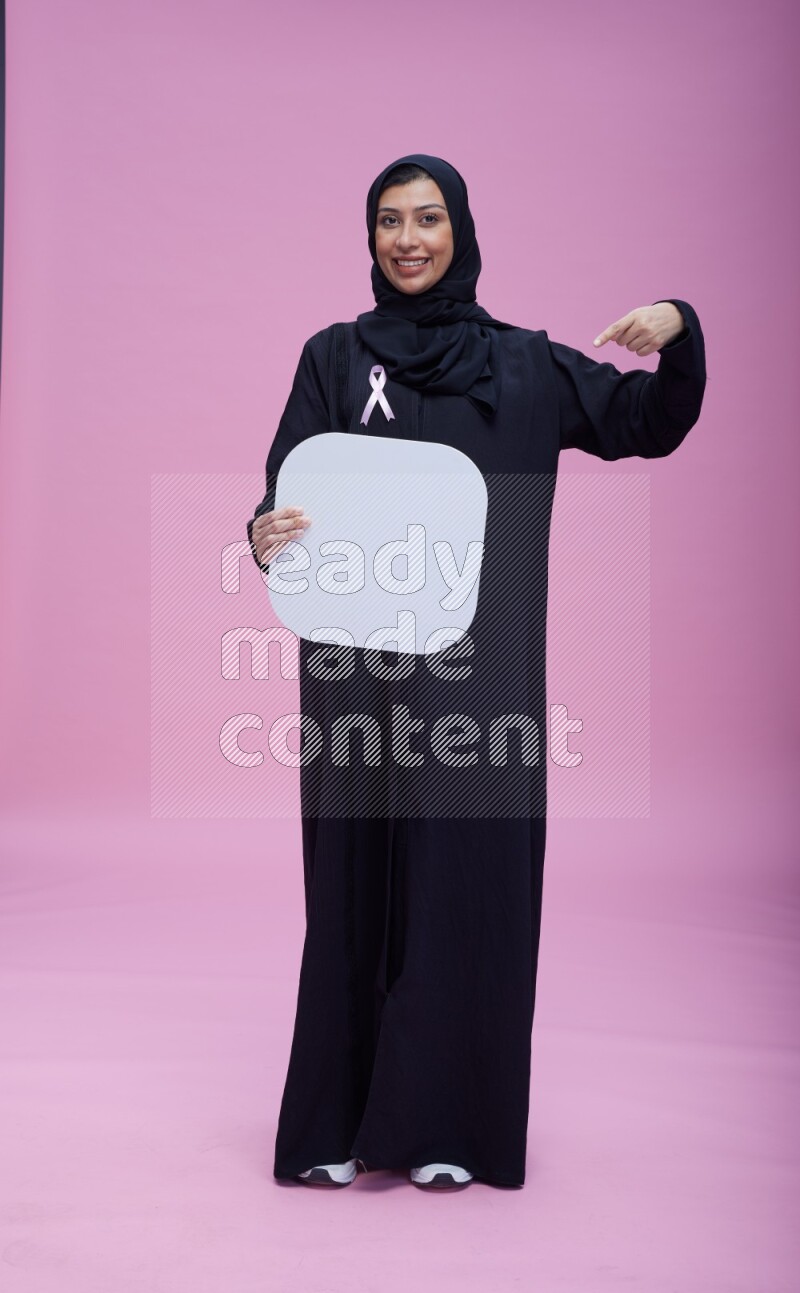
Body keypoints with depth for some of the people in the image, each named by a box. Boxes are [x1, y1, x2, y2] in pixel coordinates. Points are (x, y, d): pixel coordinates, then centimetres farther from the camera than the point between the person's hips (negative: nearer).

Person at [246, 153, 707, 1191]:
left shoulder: (523, 361, 11)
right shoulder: (334, 356, 9)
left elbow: (652, 425, 8)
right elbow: (291, 488, 0)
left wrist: (677, 334, -11)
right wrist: (267, 534, -23)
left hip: (480, 667, 0)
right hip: (360, 664, 0)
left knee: (467, 872, 1)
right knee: (358, 874, 3)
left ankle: (448, 1124, 13)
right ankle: (340, 1118, 14)